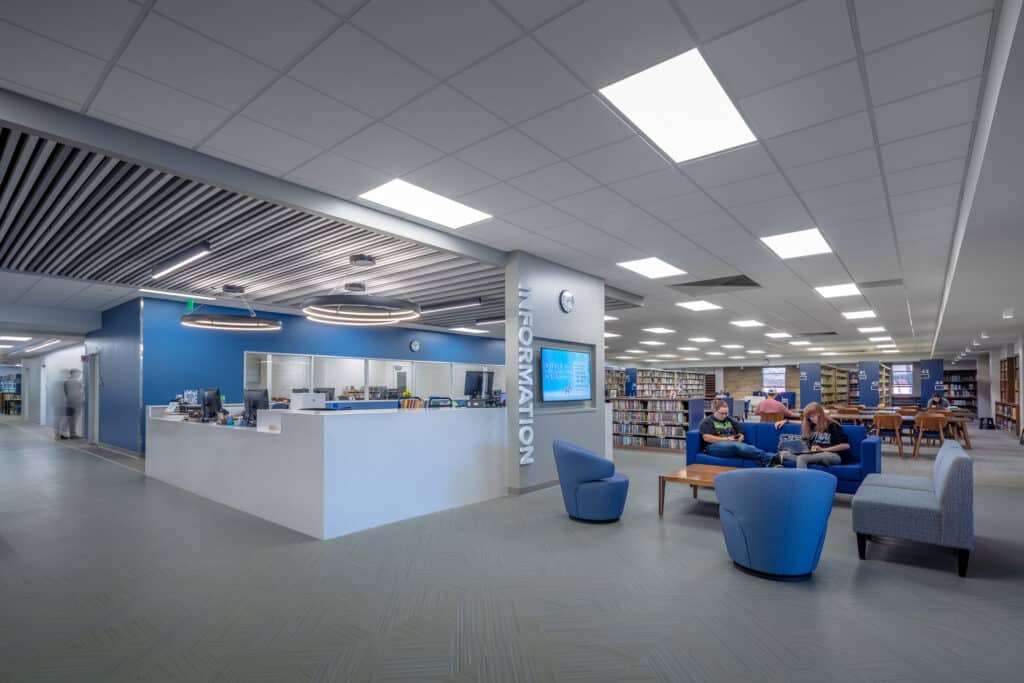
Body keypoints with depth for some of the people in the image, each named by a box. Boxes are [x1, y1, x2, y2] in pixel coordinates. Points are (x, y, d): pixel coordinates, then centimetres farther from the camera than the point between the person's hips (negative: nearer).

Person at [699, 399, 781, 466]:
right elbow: (706, 437, -8)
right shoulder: (708, 421, 7)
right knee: (738, 446, -35)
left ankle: (770, 462, -58)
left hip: (733, 446, 5)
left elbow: (741, 435, 24)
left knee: (746, 447, -31)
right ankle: (771, 458, -52)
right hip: (714, 446, -5)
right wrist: (726, 439, -9)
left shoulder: (730, 420, 25)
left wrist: (738, 440, -1)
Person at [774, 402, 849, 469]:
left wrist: (823, 449, -12)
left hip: (833, 455, -6)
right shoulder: (812, 425, 20)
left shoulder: (832, 426, 1)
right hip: (814, 456, 6)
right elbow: (803, 423, 45)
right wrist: (786, 421, 36)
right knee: (783, 453, -20)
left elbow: (846, 445, -7)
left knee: (801, 458, -36)